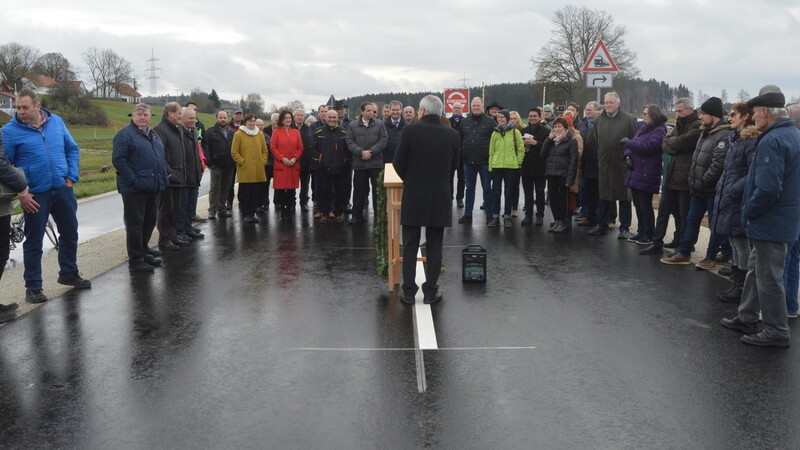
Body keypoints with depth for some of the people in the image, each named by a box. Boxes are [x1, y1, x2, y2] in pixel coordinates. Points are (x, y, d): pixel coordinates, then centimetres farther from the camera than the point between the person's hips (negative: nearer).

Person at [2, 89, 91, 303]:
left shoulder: (56, 122, 2)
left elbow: (72, 149, 11)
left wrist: (71, 176, 1)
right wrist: (20, 193, -11)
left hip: (63, 189, 4)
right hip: (35, 195, -4)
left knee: (70, 233, 16)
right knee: (34, 241, 6)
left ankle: (69, 273, 36)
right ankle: (33, 287, 18)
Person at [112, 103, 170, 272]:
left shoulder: (154, 135, 17)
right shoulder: (125, 134, -8)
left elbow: (162, 158, 26)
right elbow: (118, 159, -15)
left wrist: (163, 178, 14)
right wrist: (133, 180, -20)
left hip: (153, 188, 8)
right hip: (134, 189, -8)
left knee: (150, 221, 15)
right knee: (135, 224, -2)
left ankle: (143, 252, 30)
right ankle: (135, 261, 5)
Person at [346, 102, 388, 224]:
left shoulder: (380, 124, 6)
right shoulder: (353, 125, 7)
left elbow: (384, 140, -2)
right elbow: (350, 142, 1)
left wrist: (371, 151, -12)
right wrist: (361, 152, -13)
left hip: (376, 162, 0)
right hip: (359, 163, 1)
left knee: (377, 189, 2)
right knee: (359, 190, 5)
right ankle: (357, 215, 13)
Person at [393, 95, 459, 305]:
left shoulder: (411, 131, -9)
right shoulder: (453, 134, -1)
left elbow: (399, 163, -3)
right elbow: (454, 165, 8)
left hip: (413, 196, -2)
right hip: (440, 198, 2)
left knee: (410, 246, 7)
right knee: (434, 246, 10)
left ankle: (409, 292, 10)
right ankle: (431, 291, 14)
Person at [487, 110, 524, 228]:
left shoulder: (515, 132, 0)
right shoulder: (495, 133, 9)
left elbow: (521, 149, 2)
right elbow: (491, 151, 10)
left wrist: (517, 163, -2)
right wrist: (490, 166, 5)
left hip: (511, 167, -2)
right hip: (496, 166, 3)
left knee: (509, 193, 4)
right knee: (496, 192, 4)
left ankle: (507, 217, 11)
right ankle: (495, 217, 11)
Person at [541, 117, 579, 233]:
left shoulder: (571, 141, -3)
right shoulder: (551, 140, 16)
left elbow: (573, 160, -8)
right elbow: (543, 153, 5)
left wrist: (570, 178, -15)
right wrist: (549, 139, -3)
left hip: (563, 174, -5)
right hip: (551, 174, 5)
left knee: (563, 198, 3)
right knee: (553, 197, 5)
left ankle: (562, 222, 11)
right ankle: (556, 221, 15)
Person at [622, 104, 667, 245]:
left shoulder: (659, 131, -11)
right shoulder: (642, 127, 14)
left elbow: (648, 146, -23)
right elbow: (634, 143, 17)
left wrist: (628, 142, -12)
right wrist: (627, 155, -3)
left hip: (646, 175, -8)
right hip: (635, 172, 8)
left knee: (645, 206, -2)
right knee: (638, 205, 14)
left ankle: (649, 235, 9)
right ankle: (641, 232, 25)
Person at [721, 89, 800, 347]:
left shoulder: (772, 141, -22)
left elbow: (767, 189, -29)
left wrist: (748, 212, -14)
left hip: (771, 223, -10)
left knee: (768, 277, 1)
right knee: (755, 270, 20)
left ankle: (777, 332, 12)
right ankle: (746, 318, 32)